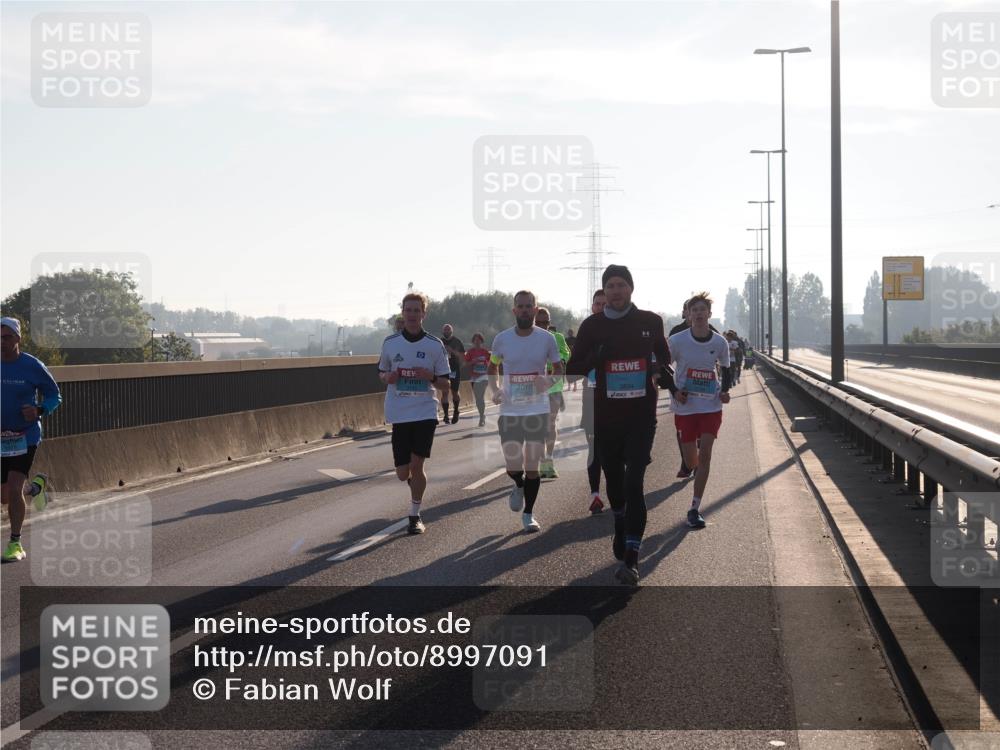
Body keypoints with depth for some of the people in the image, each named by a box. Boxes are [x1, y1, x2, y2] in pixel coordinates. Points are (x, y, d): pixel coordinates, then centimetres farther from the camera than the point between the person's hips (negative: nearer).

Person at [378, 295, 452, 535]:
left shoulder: (435, 345, -1)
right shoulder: (390, 343, 4)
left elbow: (444, 383, 4)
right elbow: (382, 373, 17)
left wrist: (430, 377, -16)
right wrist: (388, 377, -6)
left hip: (425, 412, -2)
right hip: (399, 413, 2)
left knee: (417, 465, -8)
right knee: (402, 474, 2)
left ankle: (415, 515, 8)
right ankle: (415, 481, 39)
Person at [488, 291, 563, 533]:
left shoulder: (547, 339, -1)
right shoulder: (502, 339, 0)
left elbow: (559, 368, 10)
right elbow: (492, 368, 15)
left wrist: (549, 381, -12)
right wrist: (494, 390, -3)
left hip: (538, 410, 0)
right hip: (509, 411, 0)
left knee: (532, 466, 1)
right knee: (513, 466, -2)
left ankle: (528, 514, 15)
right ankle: (519, 486, 34)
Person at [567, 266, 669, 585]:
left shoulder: (650, 322, 3)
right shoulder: (592, 326, 2)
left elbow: (664, 358, 21)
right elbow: (573, 369, 2)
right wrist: (596, 356, -14)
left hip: (642, 415, -2)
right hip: (606, 416, 2)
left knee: (634, 483, -13)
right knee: (614, 478, 15)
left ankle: (630, 558, -16)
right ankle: (621, 527, 44)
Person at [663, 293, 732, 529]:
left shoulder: (720, 343, -2)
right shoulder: (677, 341, -7)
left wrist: (725, 390, -4)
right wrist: (674, 391, -10)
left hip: (711, 406, 0)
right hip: (685, 406, 0)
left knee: (704, 455, -10)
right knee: (691, 461, 4)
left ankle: (695, 508, -7)